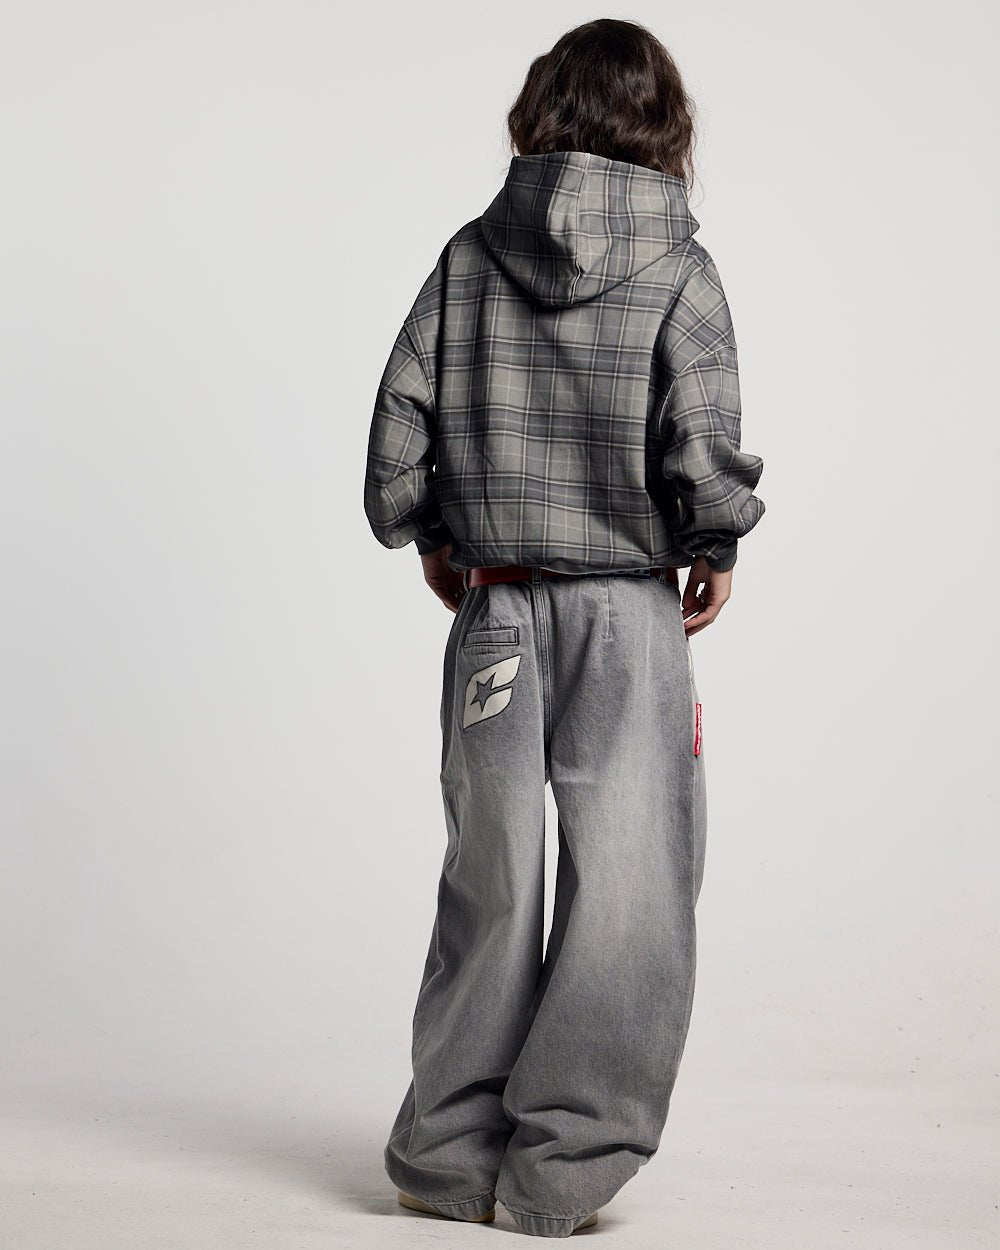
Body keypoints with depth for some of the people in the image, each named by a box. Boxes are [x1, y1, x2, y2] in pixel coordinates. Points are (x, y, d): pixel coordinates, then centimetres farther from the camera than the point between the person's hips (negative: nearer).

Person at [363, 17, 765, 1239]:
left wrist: (435, 541, 16)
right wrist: (716, 551, 2)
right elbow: (701, 451, -16)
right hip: (629, 611, -3)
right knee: (626, 884, 6)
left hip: (492, 611, 4)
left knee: (488, 880, 13)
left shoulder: (469, 256, 3)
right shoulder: (676, 267, -5)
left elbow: (397, 436, 1)